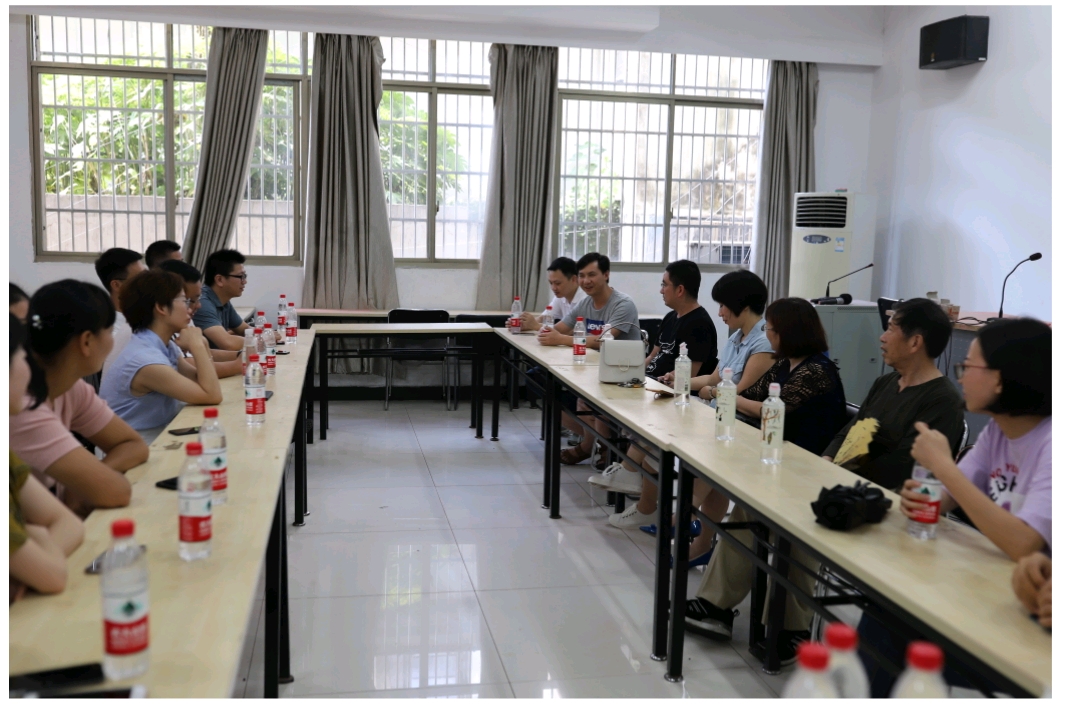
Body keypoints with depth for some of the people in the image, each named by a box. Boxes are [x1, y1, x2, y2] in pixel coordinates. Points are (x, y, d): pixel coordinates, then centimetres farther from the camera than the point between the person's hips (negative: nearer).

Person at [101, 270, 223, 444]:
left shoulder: (166, 346, 3)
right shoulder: (145, 360, -24)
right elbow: (212, 396, -22)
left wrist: (201, 345, -7)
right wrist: (197, 346, -15)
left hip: (157, 440, 8)